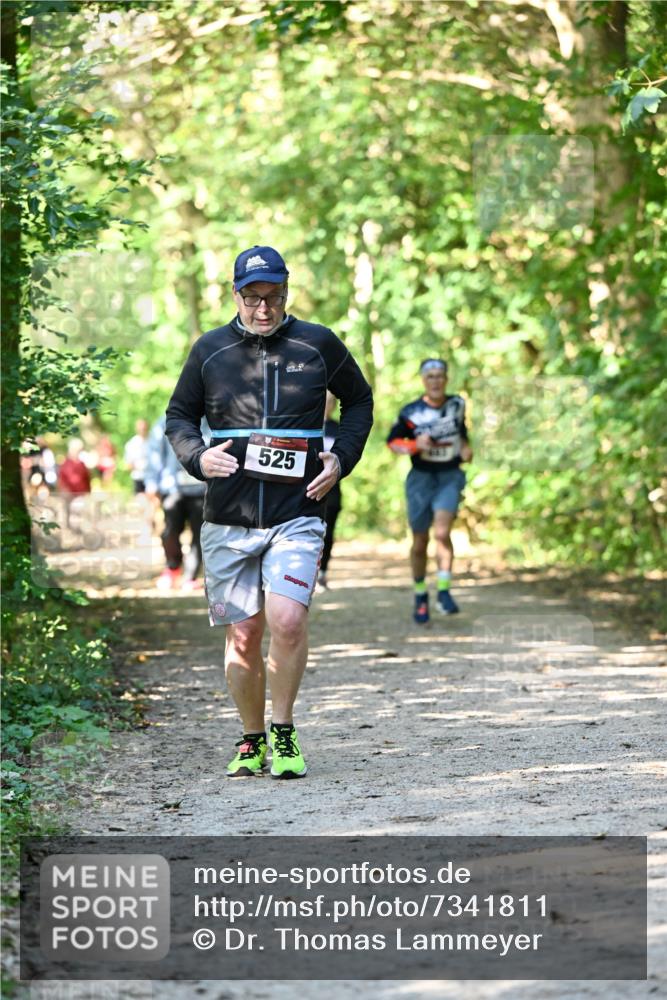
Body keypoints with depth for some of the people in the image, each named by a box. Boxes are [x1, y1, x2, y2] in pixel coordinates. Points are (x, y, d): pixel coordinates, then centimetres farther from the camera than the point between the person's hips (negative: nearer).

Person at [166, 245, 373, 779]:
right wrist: (198, 457, -4)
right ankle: (253, 741, 21)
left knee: (288, 619, -20)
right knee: (243, 636, 4)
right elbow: (179, 416, 16)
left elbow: (360, 401, 18)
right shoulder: (210, 350, 6)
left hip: (297, 515, -2)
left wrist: (341, 459, 3)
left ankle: (284, 732, -2)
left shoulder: (318, 345, 4)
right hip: (228, 518, 2)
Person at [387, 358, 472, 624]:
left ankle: (444, 591, -17)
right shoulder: (411, 412, -4)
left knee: (442, 532, -21)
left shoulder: (457, 405, 4)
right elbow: (392, 441, 4)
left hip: (450, 476, 0)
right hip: (421, 478, 0)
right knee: (419, 542, 7)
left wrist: (466, 448, 3)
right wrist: (415, 446, -14)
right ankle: (420, 596, 23)